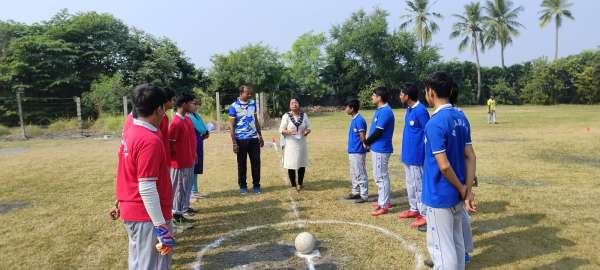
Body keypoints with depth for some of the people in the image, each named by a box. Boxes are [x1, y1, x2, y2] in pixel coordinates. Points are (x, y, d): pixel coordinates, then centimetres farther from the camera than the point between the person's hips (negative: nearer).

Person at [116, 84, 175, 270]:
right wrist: (161, 226, -21)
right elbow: (147, 189, -24)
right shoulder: (150, 140, -22)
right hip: (148, 217, -9)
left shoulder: (130, 132, 6)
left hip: (131, 212, 9)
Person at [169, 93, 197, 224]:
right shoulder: (176, 122, -21)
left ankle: (185, 207, 34)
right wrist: (176, 157, -13)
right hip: (180, 163, -9)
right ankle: (177, 214, 13)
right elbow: (170, 144, -19)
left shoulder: (188, 119, 8)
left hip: (189, 161, 9)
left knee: (187, 186, 19)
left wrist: (193, 155, 18)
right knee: (179, 188, 2)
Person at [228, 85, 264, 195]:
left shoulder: (253, 103, 7)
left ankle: (256, 185, 18)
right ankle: (243, 186, 19)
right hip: (241, 139, -4)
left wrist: (260, 136, 13)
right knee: (242, 164, 6)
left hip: (254, 138, 4)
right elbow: (231, 125, -7)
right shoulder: (234, 106, -8)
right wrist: (234, 143, -12)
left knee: (256, 162, 6)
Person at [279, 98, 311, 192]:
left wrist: (307, 131, -13)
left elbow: (308, 127, 10)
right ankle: (293, 185, 16)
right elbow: (281, 130, -4)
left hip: (302, 144, 3)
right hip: (290, 144, -3)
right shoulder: (286, 116, -4)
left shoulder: (304, 115, 5)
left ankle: (300, 183, 30)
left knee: (302, 164, 10)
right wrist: (288, 132, -24)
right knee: (291, 165, 0)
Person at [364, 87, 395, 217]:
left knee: (381, 176, -4)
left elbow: (378, 132, -21)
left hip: (380, 149, -10)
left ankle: (384, 206, 3)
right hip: (377, 148, 10)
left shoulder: (385, 111, -20)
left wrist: (366, 142, -6)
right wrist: (369, 142, 5)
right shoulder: (380, 110, 13)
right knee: (379, 175, 18)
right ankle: (384, 200, 30)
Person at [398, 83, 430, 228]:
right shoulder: (409, 109, 10)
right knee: (410, 184, 18)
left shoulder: (420, 110, -18)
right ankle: (414, 209, 31)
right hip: (407, 155, 10)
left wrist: (424, 153, -17)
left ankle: (424, 215, 8)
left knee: (419, 185, -2)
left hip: (417, 156, -9)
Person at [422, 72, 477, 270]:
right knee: (456, 242, 21)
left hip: (440, 196, -8)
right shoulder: (461, 118, 4)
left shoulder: (435, 123, -21)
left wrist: (462, 190, -8)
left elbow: (444, 166, -23)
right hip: (458, 194, 8)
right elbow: (470, 156, 2)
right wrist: (468, 190, -1)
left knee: (440, 246, 5)